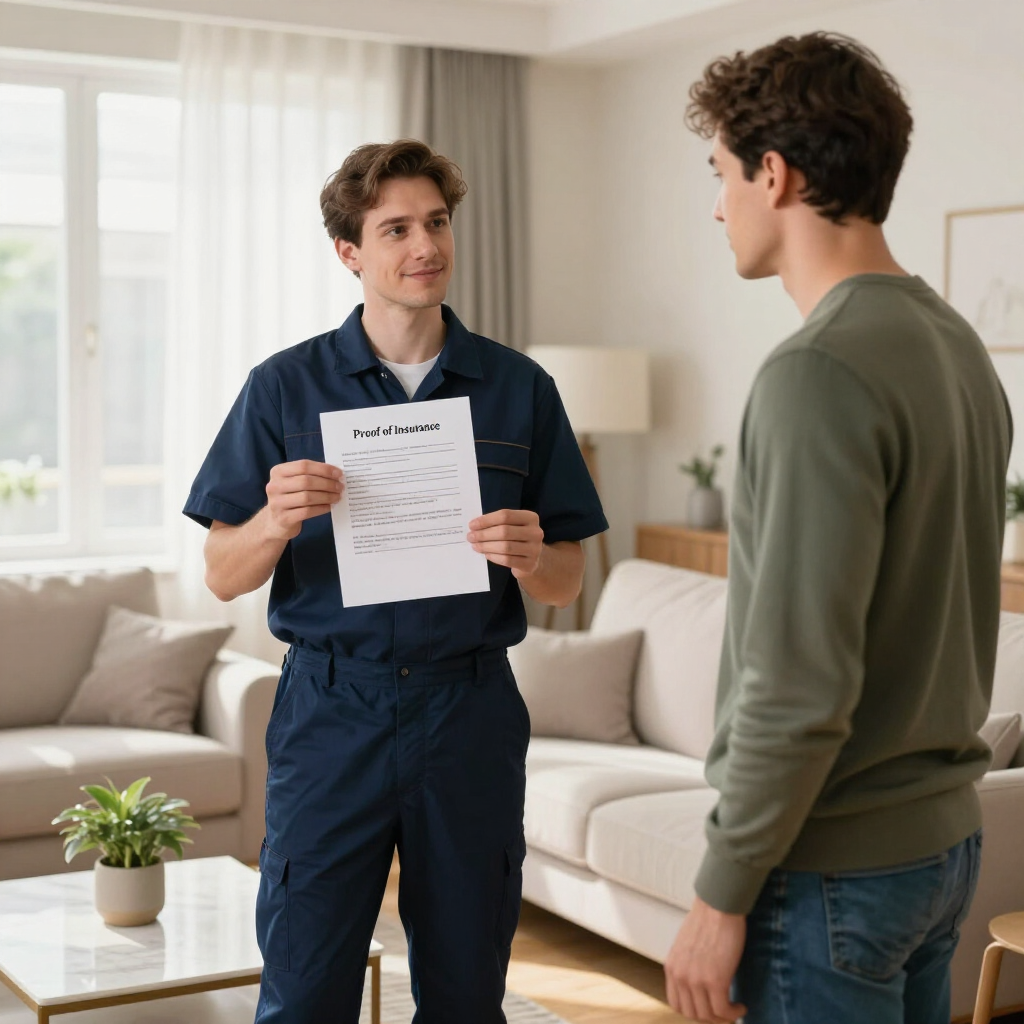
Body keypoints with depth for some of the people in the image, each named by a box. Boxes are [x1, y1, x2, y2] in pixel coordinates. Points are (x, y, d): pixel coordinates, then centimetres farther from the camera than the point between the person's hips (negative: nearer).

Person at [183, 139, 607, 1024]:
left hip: (472, 716, 2)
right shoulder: (285, 387, 2)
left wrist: (529, 558, -15)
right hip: (331, 711, -1)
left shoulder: (520, 389, 5)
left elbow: (566, 583, 8)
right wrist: (275, 521, -20)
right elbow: (224, 576, 1)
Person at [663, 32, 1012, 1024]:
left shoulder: (821, 373, -21)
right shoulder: (958, 347, 7)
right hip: (943, 836, 9)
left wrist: (722, 893, -15)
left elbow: (798, 688, -24)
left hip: (833, 865, -9)